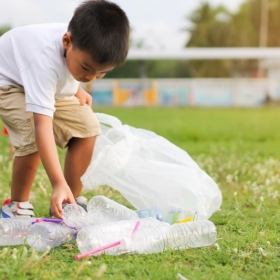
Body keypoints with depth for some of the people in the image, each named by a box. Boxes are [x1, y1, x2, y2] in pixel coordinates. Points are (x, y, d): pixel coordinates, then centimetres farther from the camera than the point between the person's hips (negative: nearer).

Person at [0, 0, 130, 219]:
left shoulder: (84, 44, -22)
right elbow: (43, 126, -50)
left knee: (87, 126, -6)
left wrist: (77, 90, -7)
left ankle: (73, 201, 5)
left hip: (50, 84, 7)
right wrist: (59, 184, -54)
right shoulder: (45, 59, -44)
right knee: (34, 137, -29)